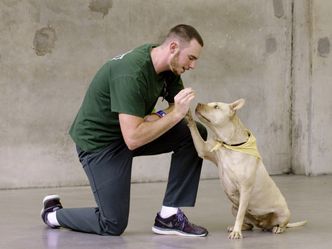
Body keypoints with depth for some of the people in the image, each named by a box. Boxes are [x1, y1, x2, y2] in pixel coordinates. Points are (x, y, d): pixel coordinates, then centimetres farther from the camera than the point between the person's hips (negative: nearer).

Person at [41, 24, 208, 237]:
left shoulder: (169, 67, -6)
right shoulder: (131, 74, -33)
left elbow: (180, 107, 4)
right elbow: (133, 139, -37)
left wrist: (160, 117, -18)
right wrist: (175, 114, -34)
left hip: (131, 128, 8)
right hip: (99, 140, -8)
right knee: (113, 225, -8)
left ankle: (169, 217, -4)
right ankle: (53, 213, 20)